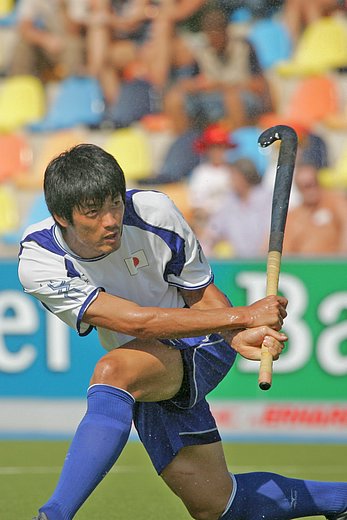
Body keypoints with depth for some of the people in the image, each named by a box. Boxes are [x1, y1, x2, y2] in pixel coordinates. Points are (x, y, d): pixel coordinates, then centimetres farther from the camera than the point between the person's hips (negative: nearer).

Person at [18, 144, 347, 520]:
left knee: (115, 370, -35)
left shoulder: (154, 213, -21)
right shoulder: (38, 265, -23)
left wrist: (240, 337, -28)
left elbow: (200, 293, -6)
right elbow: (136, 322, -29)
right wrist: (242, 316, -33)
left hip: (199, 348, -3)